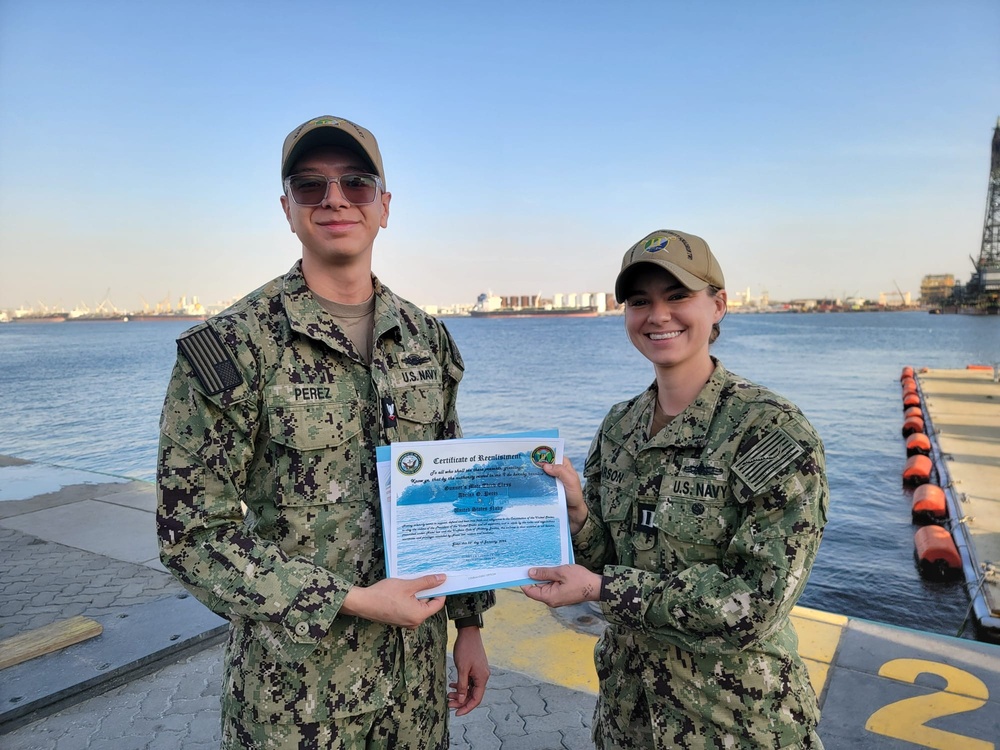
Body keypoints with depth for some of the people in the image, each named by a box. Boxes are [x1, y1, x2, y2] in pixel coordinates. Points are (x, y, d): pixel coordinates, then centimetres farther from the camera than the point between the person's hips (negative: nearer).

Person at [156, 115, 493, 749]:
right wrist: (351, 601, -18)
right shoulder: (233, 346, -14)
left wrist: (469, 624, 7)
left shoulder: (425, 337, 0)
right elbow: (192, 534, -14)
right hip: (296, 680, -4)